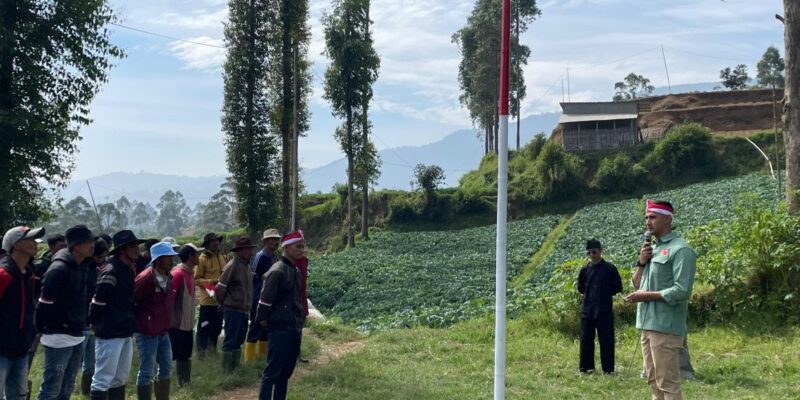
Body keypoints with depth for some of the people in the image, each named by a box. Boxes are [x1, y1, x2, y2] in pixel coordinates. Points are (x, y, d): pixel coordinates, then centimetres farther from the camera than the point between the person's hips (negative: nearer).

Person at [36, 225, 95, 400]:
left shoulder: (81, 267, 10)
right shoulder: (59, 268, -17)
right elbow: (45, 304, -16)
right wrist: (41, 330, -9)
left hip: (77, 336, 9)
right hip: (59, 338, -9)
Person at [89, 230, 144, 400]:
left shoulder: (130, 270, 11)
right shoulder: (111, 272, -17)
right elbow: (98, 302, -18)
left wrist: (129, 322, 14)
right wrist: (95, 323, -7)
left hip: (125, 333, 9)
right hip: (110, 334, -9)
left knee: (120, 378, 17)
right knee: (103, 378, -2)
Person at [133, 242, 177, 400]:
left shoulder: (168, 277, 8)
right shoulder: (145, 277, -17)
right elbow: (130, 301, -16)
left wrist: (167, 324, 13)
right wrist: (136, 322, -8)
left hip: (163, 332, 8)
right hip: (147, 332, -8)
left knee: (166, 368, 15)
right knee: (146, 372, -1)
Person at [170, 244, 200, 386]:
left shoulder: (189, 273, 11)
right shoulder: (178, 273, -18)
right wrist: (169, 320, -18)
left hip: (187, 323, 10)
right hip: (177, 324, -10)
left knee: (185, 355, 16)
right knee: (172, 356, -2)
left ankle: (185, 383, 25)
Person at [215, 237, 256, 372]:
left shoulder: (246, 265, 11)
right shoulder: (232, 266, -15)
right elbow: (220, 287, -15)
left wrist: (248, 306, 13)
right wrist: (223, 303, -3)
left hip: (244, 309, 8)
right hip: (233, 310, -8)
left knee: (238, 341, 15)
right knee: (230, 341, -1)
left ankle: (235, 367, 25)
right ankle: (226, 369, 7)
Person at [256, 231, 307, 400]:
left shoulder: (296, 271, 12)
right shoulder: (277, 271, -15)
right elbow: (265, 299, -16)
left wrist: (300, 322, 16)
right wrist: (262, 320, -6)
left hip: (294, 330, 8)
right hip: (280, 329, -8)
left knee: (285, 372, 13)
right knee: (272, 372, -4)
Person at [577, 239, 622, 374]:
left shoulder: (610, 268, -4)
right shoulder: (585, 269, 5)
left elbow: (618, 287, 0)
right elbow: (580, 288, 16)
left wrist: (605, 294, -2)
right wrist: (590, 294, 5)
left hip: (604, 311, -3)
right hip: (587, 311, 3)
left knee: (606, 340, 1)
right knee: (586, 339, 9)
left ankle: (608, 369, 9)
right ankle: (586, 367, 19)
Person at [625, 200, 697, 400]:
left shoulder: (680, 250, -10)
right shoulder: (651, 249, 16)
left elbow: (682, 291, -19)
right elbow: (637, 285, 18)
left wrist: (646, 296, -14)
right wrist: (641, 263, 1)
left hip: (665, 326, -9)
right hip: (647, 324, 9)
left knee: (668, 383, -6)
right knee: (654, 381, 15)